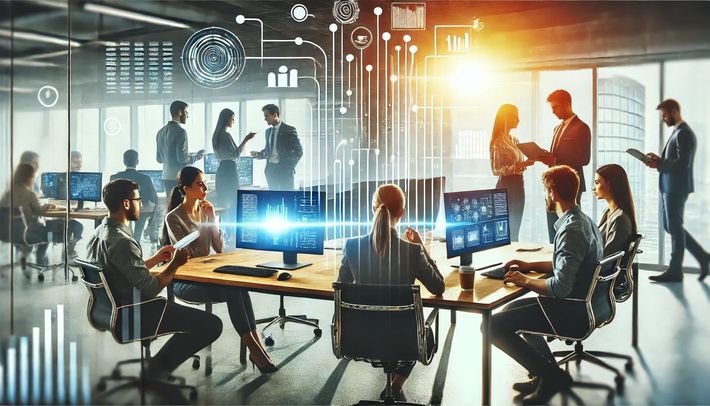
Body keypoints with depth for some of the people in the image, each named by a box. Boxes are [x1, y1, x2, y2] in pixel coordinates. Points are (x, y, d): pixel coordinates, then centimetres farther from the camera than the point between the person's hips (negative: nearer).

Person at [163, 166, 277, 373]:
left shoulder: (205, 211, 10)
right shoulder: (173, 218, -8)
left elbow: (219, 248, 5)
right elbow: (188, 255, -12)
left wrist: (212, 219, -5)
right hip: (184, 281, -5)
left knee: (239, 287, -29)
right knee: (234, 291, -30)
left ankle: (255, 344, -32)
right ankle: (254, 347, -27)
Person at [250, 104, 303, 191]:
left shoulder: (289, 130, -7)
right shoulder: (268, 131, 12)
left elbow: (299, 151, -8)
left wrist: (290, 167, -13)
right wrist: (258, 154, 2)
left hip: (284, 170, -6)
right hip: (270, 170, 6)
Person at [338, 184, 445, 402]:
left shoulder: (352, 245, -16)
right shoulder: (412, 251, -21)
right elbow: (439, 288, -5)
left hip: (362, 335, 2)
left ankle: (393, 381, 45)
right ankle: (395, 386, 25)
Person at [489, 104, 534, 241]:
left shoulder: (515, 140, 13)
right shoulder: (498, 142, -12)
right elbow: (496, 170, -17)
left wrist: (527, 162, 2)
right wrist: (519, 166, -25)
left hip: (518, 184, 8)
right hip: (506, 185, -8)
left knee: (515, 225, 11)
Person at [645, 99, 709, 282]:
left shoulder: (684, 133, -14)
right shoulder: (678, 132, 17)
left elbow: (683, 162, -22)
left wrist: (659, 164, -18)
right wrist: (659, 160, 6)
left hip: (677, 188, -10)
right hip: (670, 187, 10)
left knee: (674, 227, -2)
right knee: (671, 226, 14)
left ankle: (675, 271, 6)